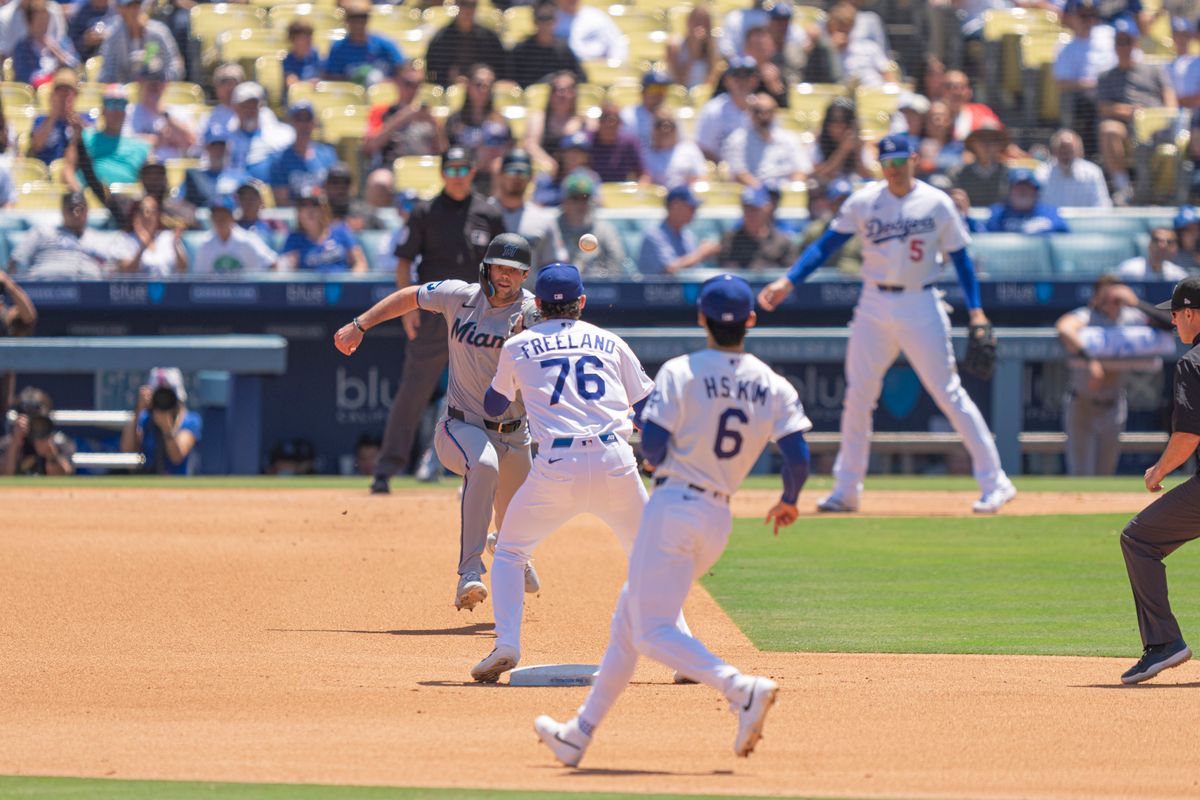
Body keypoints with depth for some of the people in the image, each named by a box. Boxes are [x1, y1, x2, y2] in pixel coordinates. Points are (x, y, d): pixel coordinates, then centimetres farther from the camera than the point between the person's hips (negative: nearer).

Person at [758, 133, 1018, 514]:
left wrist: (975, 309, -7)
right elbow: (826, 246, 3)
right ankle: (846, 489, 14)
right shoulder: (864, 202, 2)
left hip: (921, 307, -3)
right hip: (874, 307, 3)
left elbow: (960, 257, 2)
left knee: (949, 394, -5)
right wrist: (788, 281, -9)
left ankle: (994, 482, -1)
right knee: (857, 396, 4)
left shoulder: (937, 204, -2)